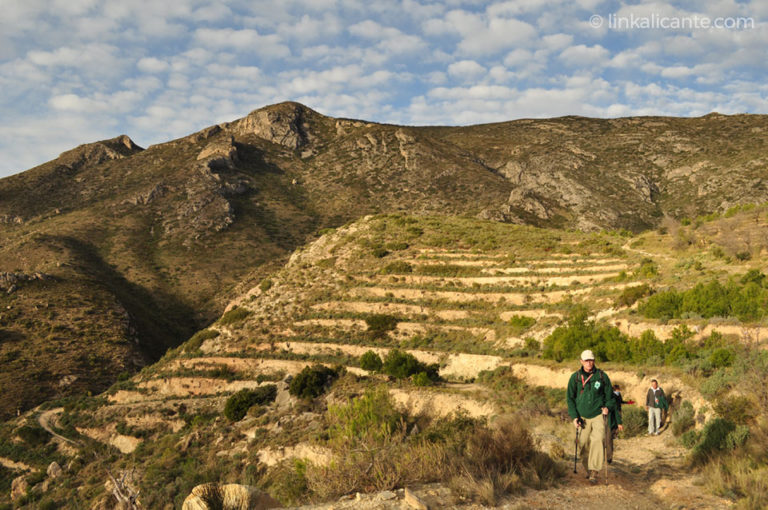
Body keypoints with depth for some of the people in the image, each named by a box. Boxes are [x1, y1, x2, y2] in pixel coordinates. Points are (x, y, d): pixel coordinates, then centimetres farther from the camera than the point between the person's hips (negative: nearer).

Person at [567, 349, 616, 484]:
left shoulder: (602, 376, -1)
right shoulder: (575, 377, 0)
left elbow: (610, 394, 10)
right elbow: (570, 398, 6)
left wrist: (608, 407, -9)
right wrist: (574, 416, -3)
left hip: (599, 414, -1)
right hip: (583, 416, 1)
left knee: (598, 439, -19)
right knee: (584, 444, 4)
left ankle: (594, 472, -18)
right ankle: (588, 469, 25)